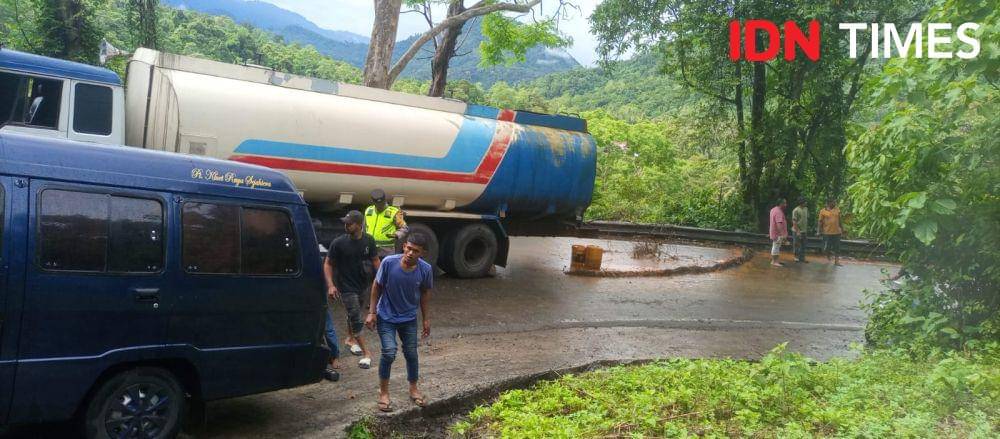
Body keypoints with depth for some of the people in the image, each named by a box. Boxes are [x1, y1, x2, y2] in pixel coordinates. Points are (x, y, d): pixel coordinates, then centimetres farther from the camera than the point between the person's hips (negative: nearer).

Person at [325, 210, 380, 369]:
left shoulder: (369, 241, -6)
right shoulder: (339, 243, -16)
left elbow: (375, 260, 6)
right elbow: (328, 264, -10)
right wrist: (330, 285, -20)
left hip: (362, 285, 4)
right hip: (346, 287, -4)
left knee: (353, 315, 24)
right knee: (357, 320, -7)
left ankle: (351, 339, 48)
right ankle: (366, 353, 0)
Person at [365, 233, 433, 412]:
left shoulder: (425, 269, -18)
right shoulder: (389, 262, -24)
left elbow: (425, 293, 0)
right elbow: (377, 286, -9)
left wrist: (426, 319, 5)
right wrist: (372, 312, -8)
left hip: (409, 318, 2)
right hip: (386, 317, -2)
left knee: (411, 354, 11)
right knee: (389, 353, -12)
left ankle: (414, 389, 33)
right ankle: (383, 392, 9)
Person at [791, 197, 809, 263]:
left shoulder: (806, 209, 7)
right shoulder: (796, 210, -15)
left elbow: (807, 219, 16)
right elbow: (794, 221, -16)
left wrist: (807, 229, 15)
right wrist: (797, 231, -20)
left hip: (804, 230, 7)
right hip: (797, 231, -7)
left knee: (803, 245, 11)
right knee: (797, 245, 1)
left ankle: (802, 258, 18)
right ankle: (797, 257, 12)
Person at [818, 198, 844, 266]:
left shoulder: (837, 210, 6)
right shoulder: (823, 211, -5)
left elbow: (839, 221, 15)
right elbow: (820, 222, -3)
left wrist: (842, 229, 16)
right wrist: (818, 231, -8)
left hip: (837, 232, 3)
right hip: (827, 232, -3)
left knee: (837, 248, 3)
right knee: (826, 248, 1)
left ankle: (836, 261, 9)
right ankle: (828, 255, 33)